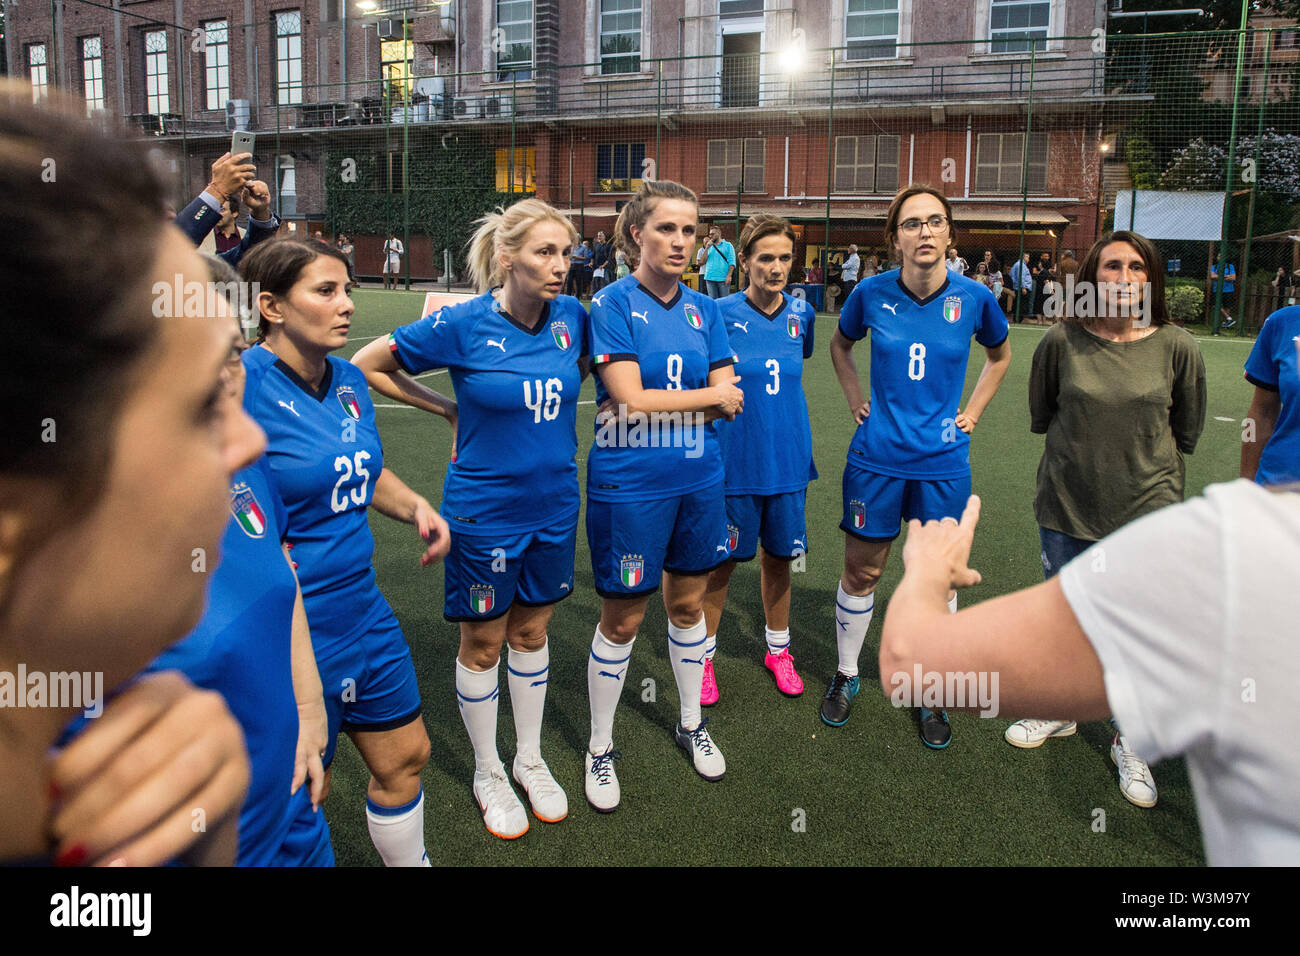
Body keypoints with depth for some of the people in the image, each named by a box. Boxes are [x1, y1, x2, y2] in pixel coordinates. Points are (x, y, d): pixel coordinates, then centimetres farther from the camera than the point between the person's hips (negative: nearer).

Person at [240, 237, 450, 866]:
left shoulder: (349, 381, 4)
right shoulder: (241, 384, -19)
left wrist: (415, 507, 2)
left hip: (363, 612, 7)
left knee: (403, 756, 21)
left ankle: (411, 862, 44)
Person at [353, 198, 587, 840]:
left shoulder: (571, 316, -5)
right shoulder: (462, 325, -16)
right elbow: (367, 366, -5)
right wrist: (448, 408, -5)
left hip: (554, 507, 4)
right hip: (483, 513, -4)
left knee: (531, 632, 18)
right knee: (483, 644, 11)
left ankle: (530, 759, 38)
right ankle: (488, 772, 32)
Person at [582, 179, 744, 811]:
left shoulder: (703, 309, 6)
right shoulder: (612, 304, -10)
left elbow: (730, 401, 0)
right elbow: (632, 401, -18)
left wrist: (658, 400, -13)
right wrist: (707, 394, -7)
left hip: (698, 481, 5)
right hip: (629, 486, -5)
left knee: (688, 602, 18)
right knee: (621, 619, 6)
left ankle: (691, 725, 39)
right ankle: (600, 748, 26)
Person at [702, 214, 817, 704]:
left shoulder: (800, 313, 1)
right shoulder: (721, 314, -10)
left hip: (787, 459, 3)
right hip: (734, 459, -3)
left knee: (778, 557, 15)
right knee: (721, 562, 7)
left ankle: (777, 649, 34)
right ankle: (704, 657, 24)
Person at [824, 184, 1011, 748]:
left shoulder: (973, 298, -6)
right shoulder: (872, 293, -7)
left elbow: (1000, 354, 15)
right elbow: (840, 344, 16)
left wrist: (973, 411, 7)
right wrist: (856, 400, 5)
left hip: (942, 461, 0)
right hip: (877, 456, 0)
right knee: (861, 571, 9)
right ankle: (846, 676, 31)